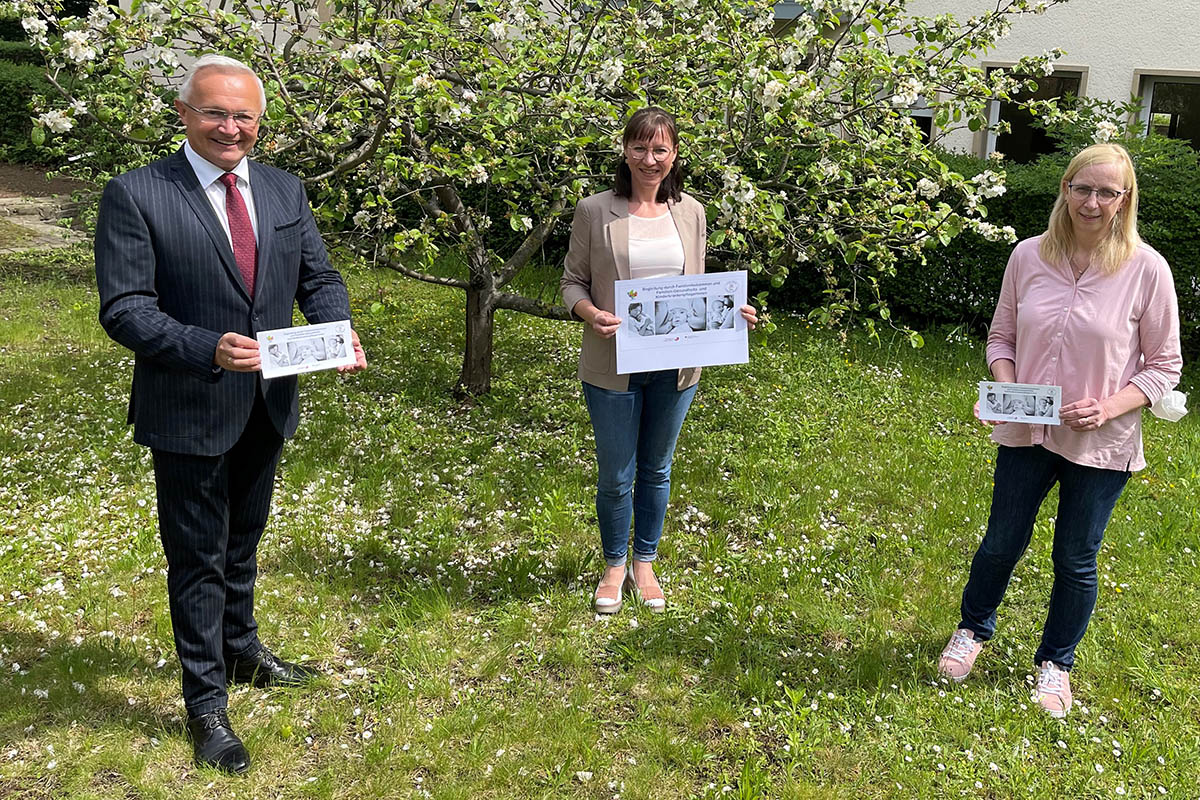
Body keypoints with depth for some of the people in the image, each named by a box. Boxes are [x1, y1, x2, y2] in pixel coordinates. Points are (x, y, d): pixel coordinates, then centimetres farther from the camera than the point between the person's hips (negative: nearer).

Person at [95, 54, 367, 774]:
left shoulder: (286, 190, 3)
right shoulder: (135, 197, -12)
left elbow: (319, 277, 6)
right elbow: (124, 308, -16)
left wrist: (339, 334, -15)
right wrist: (207, 349, -31)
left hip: (268, 405, 5)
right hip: (188, 413, -5)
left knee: (242, 542, 25)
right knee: (198, 557, 9)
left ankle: (242, 652, 48)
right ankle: (206, 702, 27)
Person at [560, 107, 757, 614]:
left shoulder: (690, 213, 5)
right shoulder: (595, 212, -5)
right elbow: (572, 283, -1)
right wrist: (593, 314, -21)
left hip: (674, 366, 3)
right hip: (613, 367, -3)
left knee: (657, 470, 17)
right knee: (615, 476, 8)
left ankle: (645, 563, 37)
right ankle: (614, 564, 33)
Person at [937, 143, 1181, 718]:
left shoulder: (1147, 270, -11)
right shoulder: (1029, 256, -4)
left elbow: (1164, 366, -5)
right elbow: (1002, 336, 6)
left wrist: (1108, 407, -20)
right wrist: (1006, 387, -12)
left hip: (1101, 445, -2)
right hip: (1027, 434, 2)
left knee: (1076, 560, 13)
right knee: (1002, 542, 16)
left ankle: (1056, 662, 37)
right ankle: (974, 630, 43)